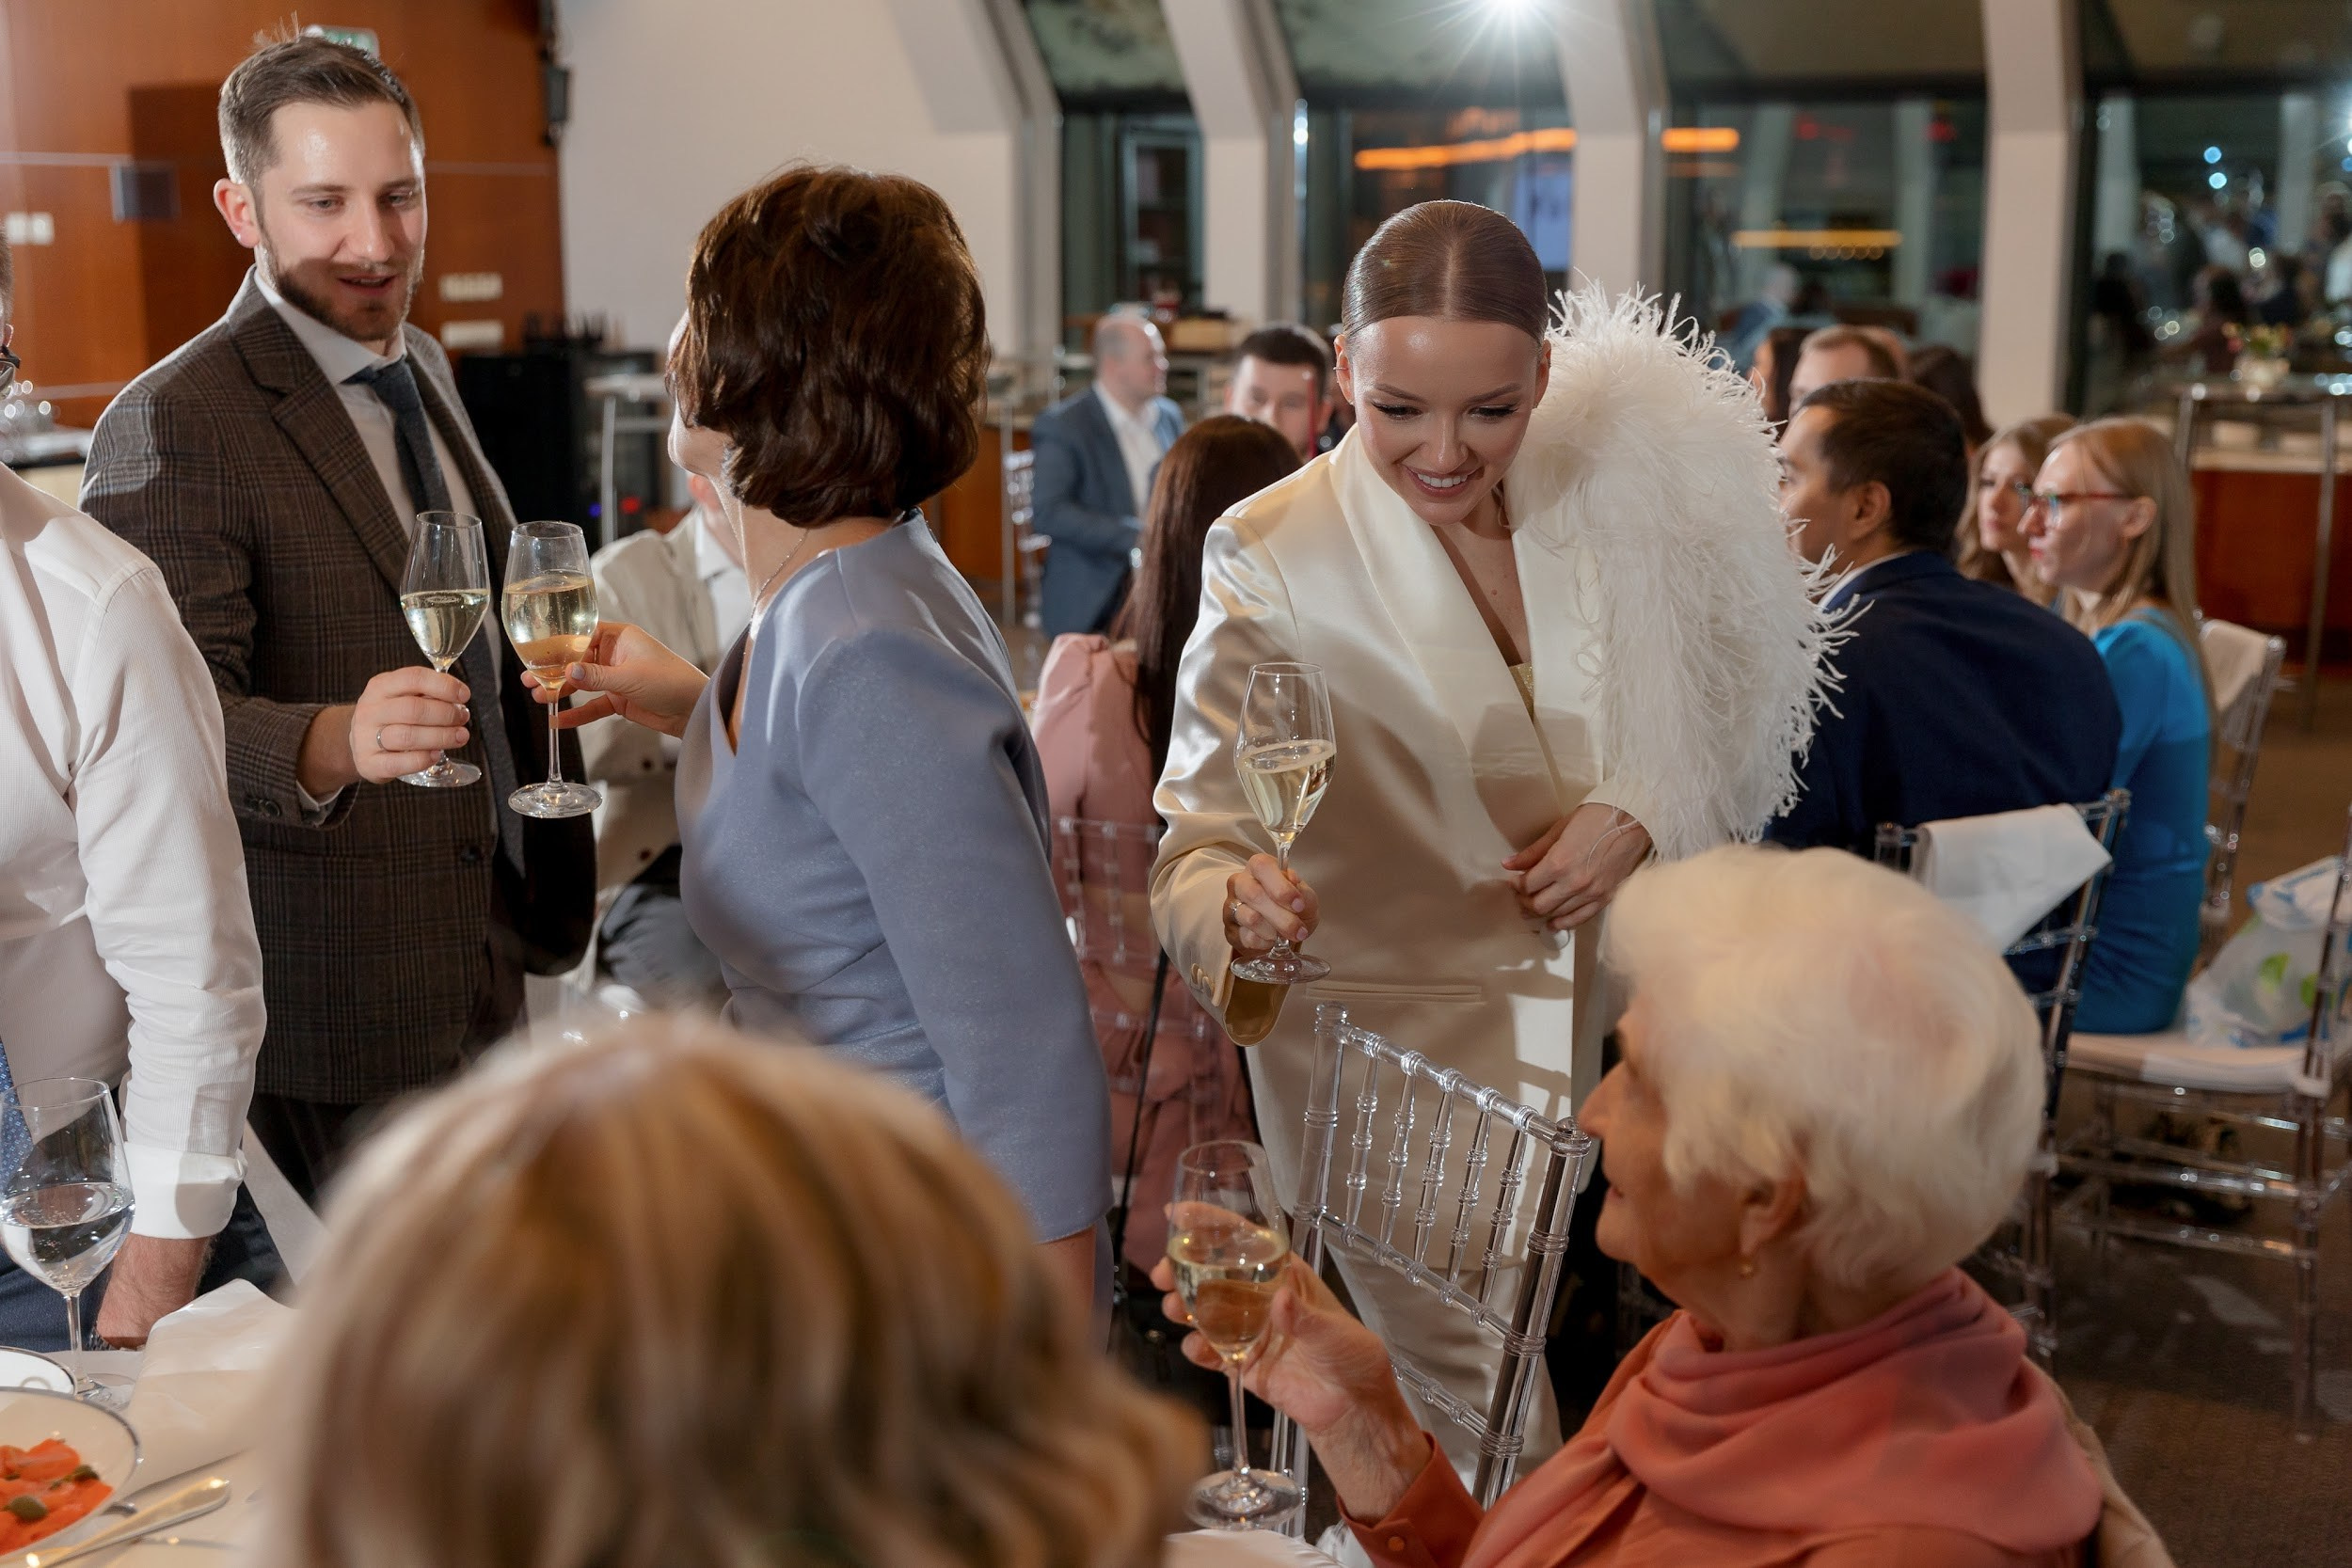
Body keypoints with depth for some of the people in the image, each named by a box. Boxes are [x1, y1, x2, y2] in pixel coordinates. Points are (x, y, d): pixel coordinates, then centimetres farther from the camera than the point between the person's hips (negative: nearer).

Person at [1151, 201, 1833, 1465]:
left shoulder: (1612, 496, -4)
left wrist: (1640, 818, -11)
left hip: (1607, 1027, 4)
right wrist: (1237, 902, -38)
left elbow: (1723, 716, 9)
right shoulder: (1273, 563, -13)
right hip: (1391, 1052, -3)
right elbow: (1199, 833, -15)